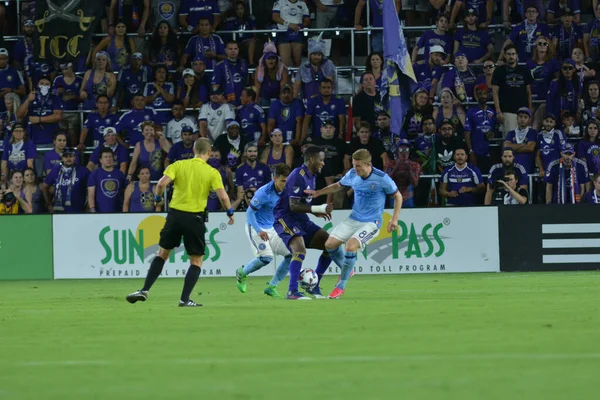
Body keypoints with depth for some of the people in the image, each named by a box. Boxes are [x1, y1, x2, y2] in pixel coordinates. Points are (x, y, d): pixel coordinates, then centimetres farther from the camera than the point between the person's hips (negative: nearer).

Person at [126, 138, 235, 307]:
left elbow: (162, 183, -10)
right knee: (196, 261, 10)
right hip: (195, 219, -2)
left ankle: (144, 290, 10)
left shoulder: (179, 165, 3)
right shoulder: (212, 172, 0)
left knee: (162, 254, 17)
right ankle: (185, 299, 1)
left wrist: (158, 198, 9)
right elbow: (222, 196, -9)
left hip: (175, 215, 2)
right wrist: (230, 212, 7)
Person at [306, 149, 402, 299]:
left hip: (371, 223, -6)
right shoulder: (352, 175, -3)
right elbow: (338, 186, 17)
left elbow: (398, 196, -4)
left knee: (350, 246, -25)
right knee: (330, 244, -6)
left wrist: (395, 219, -11)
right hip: (353, 219, 6)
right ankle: (346, 270, 22)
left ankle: (341, 286, -9)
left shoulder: (382, 179, -18)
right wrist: (318, 192, 6)